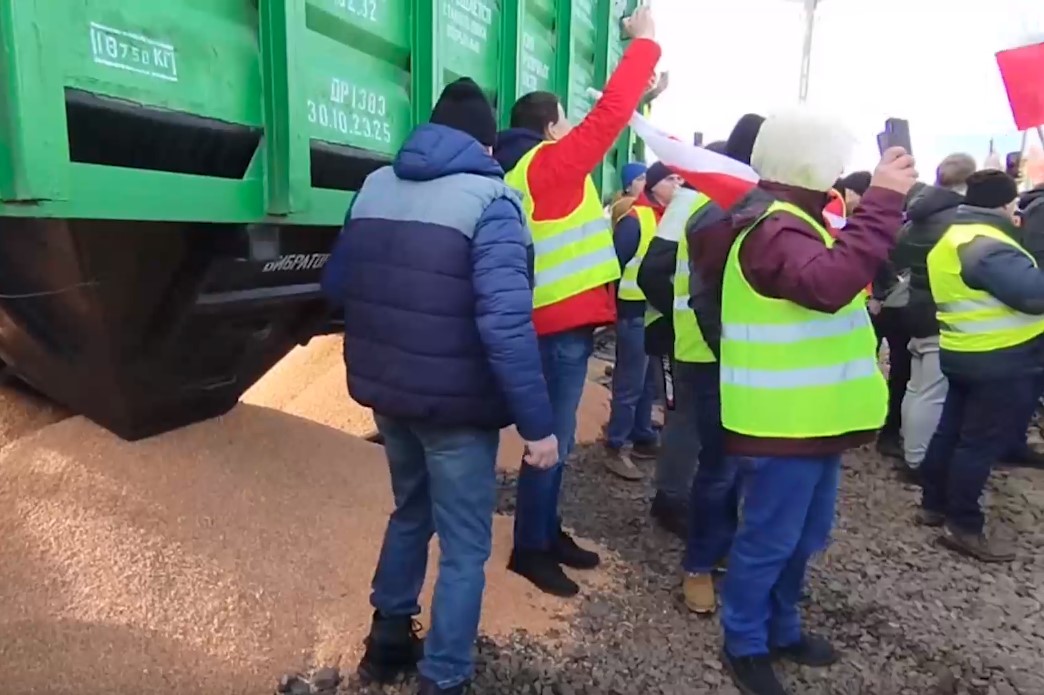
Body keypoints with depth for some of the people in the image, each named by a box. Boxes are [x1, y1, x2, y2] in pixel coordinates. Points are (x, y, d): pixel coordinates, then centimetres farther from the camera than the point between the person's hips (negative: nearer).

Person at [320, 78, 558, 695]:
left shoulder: (375, 186, 6)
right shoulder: (490, 199, -14)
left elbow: (336, 285, 12)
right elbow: (505, 322, -24)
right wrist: (538, 423, -19)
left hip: (385, 392, 7)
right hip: (456, 404, -7)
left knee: (410, 512, 27)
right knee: (464, 546, 11)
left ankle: (388, 640, 43)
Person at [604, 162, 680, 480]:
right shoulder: (635, 218, -12)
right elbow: (616, 262, -15)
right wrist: (614, 306, -16)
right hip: (636, 311, -7)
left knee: (649, 381, 15)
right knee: (630, 382, -3)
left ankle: (643, 438, 28)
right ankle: (615, 448, 7)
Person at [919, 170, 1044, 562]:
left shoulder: (953, 235, 12)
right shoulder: (987, 244, -20)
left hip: (962, 352, 10)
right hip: (1000, 360, -10)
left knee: (951, 430, 17)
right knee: (981, 442, -2)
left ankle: (934, 504, 28)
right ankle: (963, 527, 7)